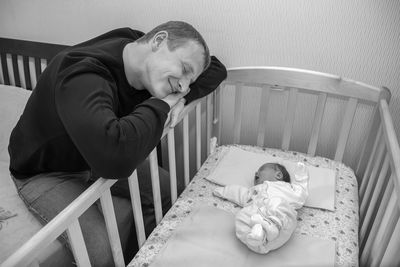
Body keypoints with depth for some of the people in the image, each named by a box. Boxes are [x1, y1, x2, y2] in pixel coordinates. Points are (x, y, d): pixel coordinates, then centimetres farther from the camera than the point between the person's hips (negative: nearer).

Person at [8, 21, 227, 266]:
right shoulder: (82, 76, -37)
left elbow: (216, 69, -4)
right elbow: (114, 156, -54)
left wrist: (181, 98, -23)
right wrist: (160, 105, -36)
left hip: (96, 158, 7)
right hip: (47, 172, -6)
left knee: (166, 190, 1)